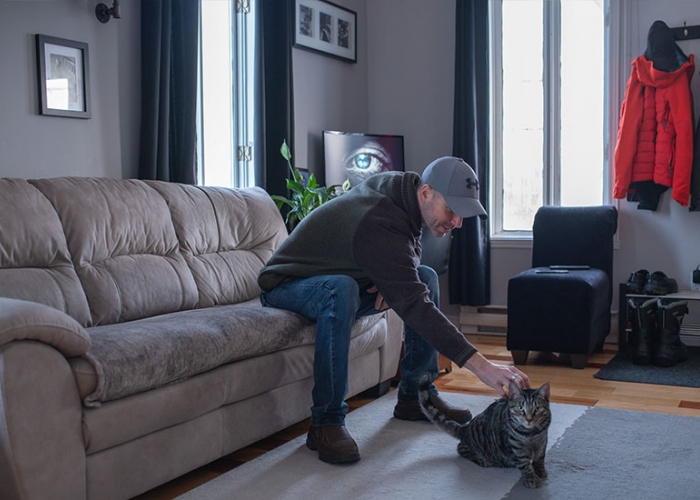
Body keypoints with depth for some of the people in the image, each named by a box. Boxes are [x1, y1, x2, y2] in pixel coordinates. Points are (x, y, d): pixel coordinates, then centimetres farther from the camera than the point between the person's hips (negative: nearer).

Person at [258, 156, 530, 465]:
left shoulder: (399, 187, -8)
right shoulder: (382, 227, -35)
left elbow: (412, 250, 11)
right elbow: (415, 307, -41)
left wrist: (395, 277, -13)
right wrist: (481, 366, -46)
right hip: (287, 286, -9)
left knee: (426, 277, -1)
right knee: (341, 289, -41)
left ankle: (414, 397, 5)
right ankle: (326, 422, -32)